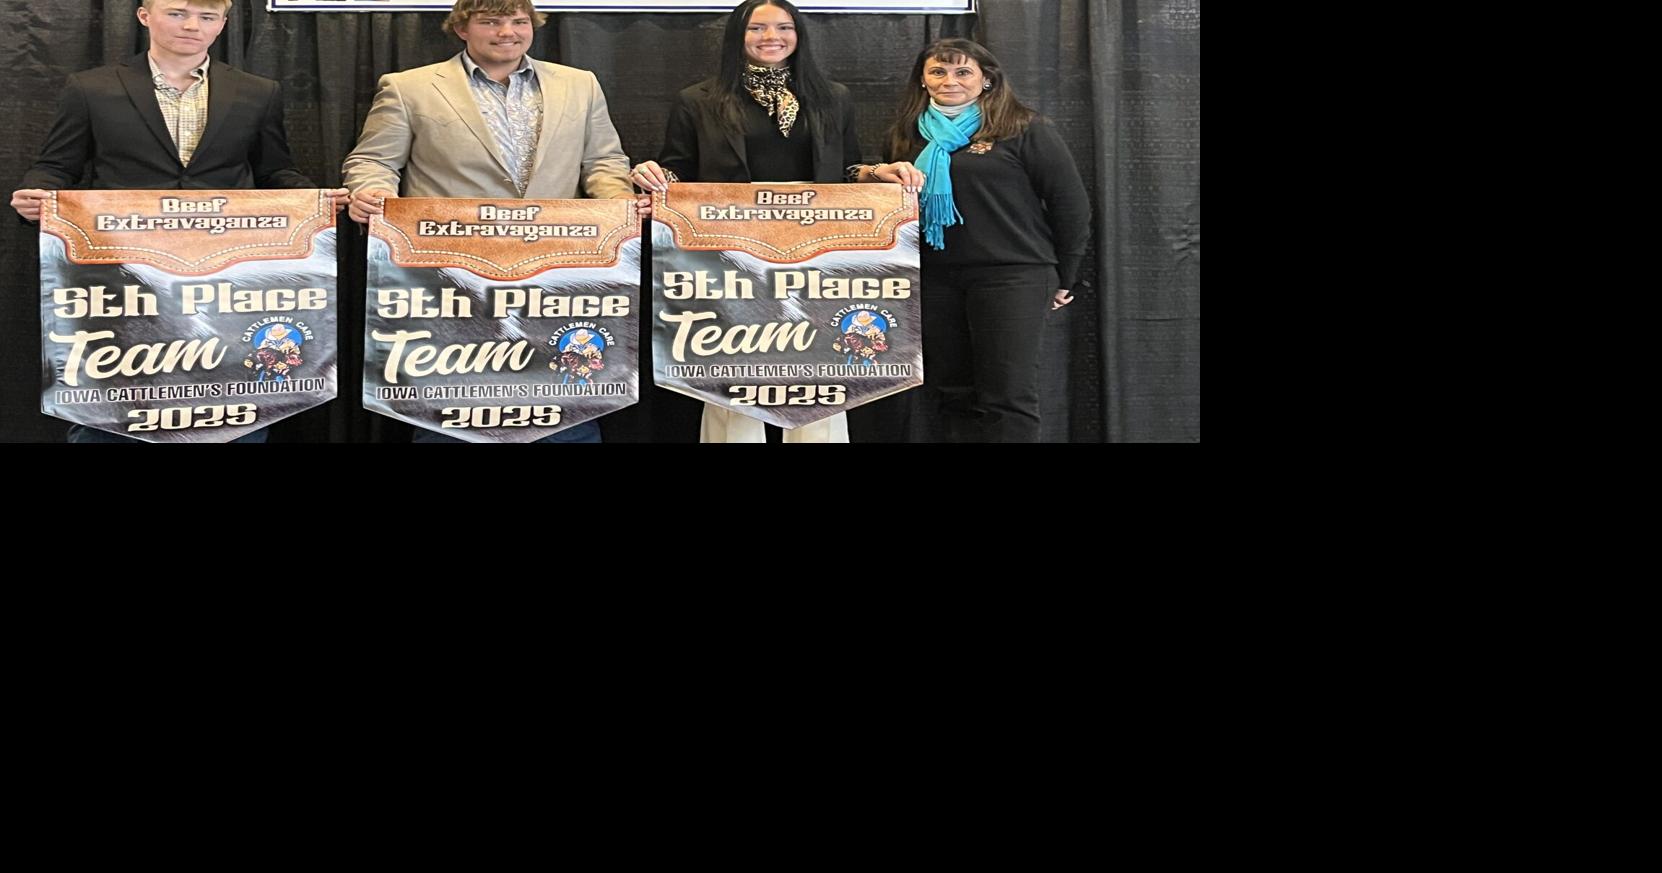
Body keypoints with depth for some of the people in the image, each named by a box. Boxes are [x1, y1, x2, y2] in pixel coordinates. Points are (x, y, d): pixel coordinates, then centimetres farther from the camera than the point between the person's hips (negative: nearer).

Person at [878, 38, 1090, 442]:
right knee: (950, 390, 8)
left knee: (1008, 396, -5)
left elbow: (1071, 203, -1)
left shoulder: (1024, 129, -3)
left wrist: (1063, 278, 1)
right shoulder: (908, 135, 11)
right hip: (935, 278, 5)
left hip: (1011, 275, -5)